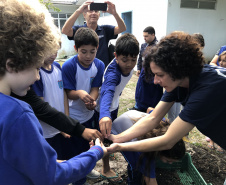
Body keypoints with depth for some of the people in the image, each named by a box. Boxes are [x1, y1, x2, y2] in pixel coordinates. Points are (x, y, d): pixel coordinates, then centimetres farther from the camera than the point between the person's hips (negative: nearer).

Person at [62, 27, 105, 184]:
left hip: (89, 114, 5)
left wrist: (92, 101, -28)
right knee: (73, 150, 9)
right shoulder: (69, 66, -21)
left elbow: (95, 88, -7)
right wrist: (79, 93, -38)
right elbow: (68, 92, -16)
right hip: (73, 117, -4)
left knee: (89, 145, 24)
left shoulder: (99, 65, -9)